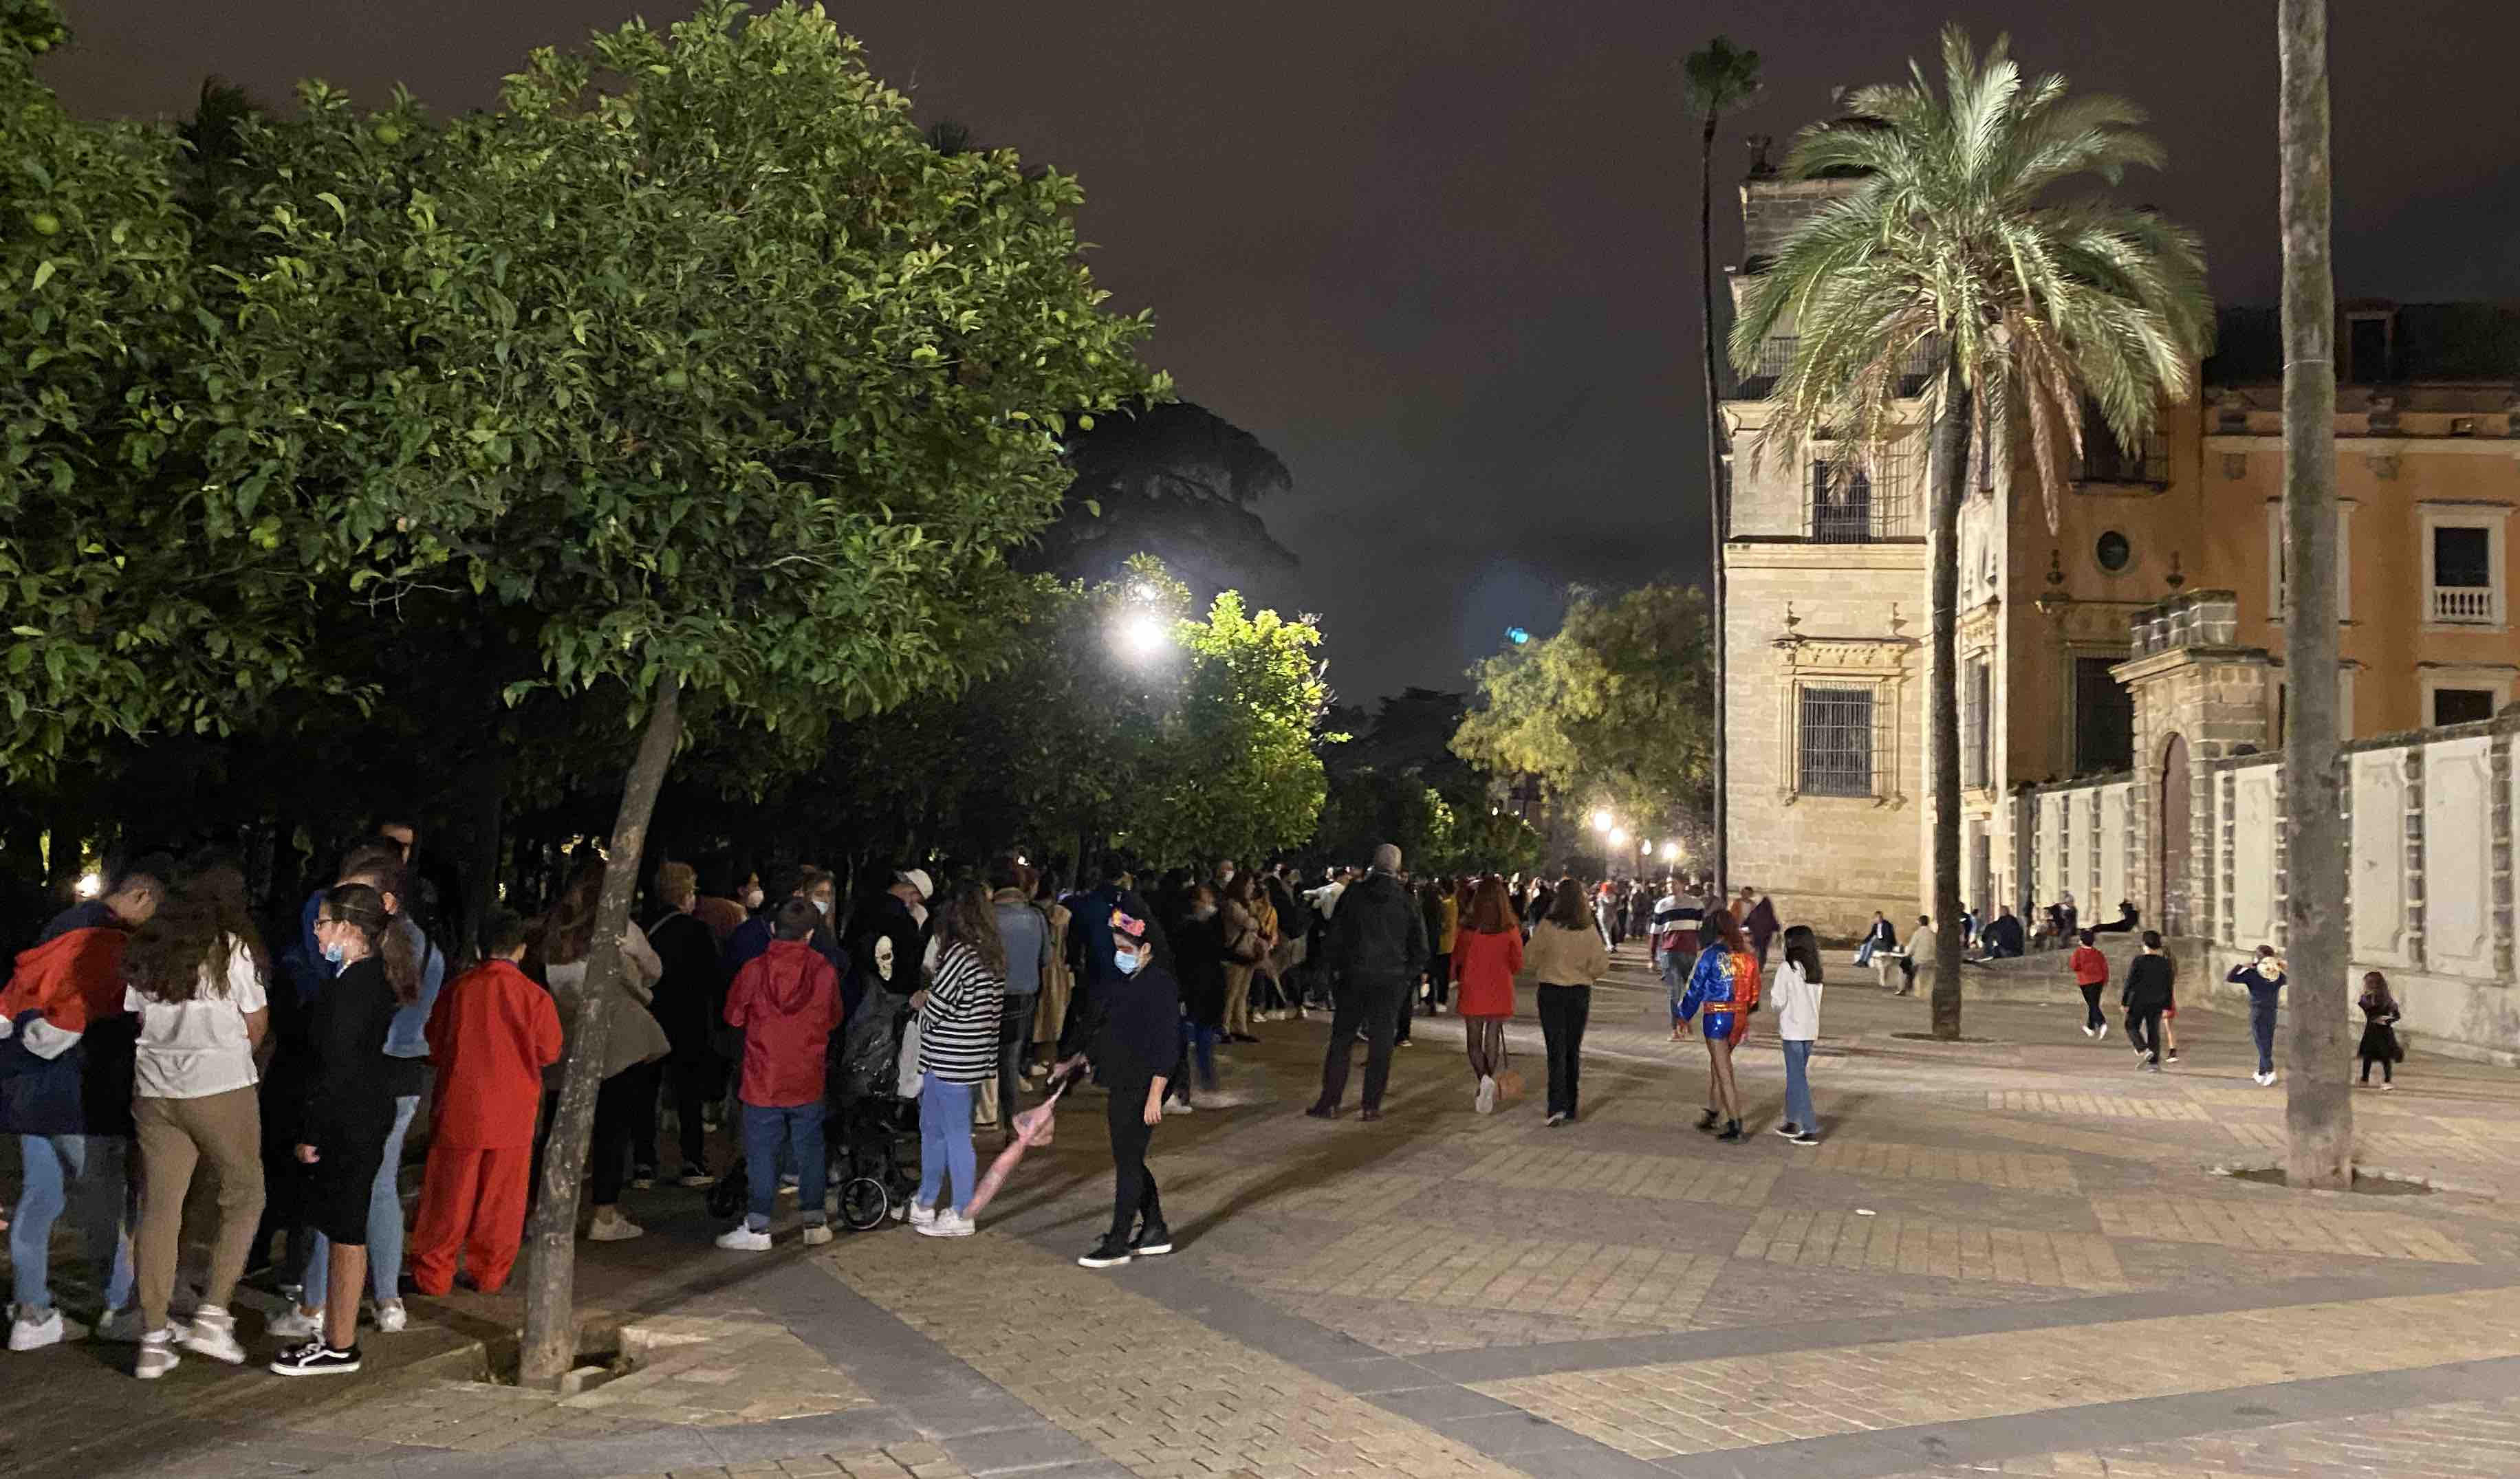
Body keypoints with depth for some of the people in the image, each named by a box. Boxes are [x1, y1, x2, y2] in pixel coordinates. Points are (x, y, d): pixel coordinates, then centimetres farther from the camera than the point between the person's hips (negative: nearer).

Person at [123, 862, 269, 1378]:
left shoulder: (146, 950, 8)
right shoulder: (234, 950, -6)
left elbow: (136, 1015, 8)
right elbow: (256, 1029, -1)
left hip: (155, 1090, 5)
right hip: (222, 1090, -5)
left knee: (159, 1209, 7)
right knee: (243, 1196, 10)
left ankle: (154, 1340, 9)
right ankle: (212, 1315, 2)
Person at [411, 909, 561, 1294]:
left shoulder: (458, 989, -5)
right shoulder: (534, 996, -7)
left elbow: (433, 1049, 4)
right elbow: (549, 1053, 1)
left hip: (460, 1109, 0)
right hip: (513, 1115, 0)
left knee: (446, 1198, 8)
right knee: (500, 1198, 10)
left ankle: (433, 1274, 13)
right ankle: (491, 1273, 15)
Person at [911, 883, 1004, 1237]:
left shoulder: (958, 954, -19)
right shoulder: (992, 953, 7)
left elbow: (934, 1012, -16)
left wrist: (919, 1002, 6)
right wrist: (931, 1000, 11)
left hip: (950, 1059, -9)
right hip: (972, 1055, 9)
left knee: (957, 1135, 2)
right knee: (931, 1128, 20)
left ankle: (962, 1216, 11)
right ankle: (924, 1206, 31)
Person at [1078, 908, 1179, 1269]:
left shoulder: (1160, 984, -17)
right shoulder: (1126, 979, 11)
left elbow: (1167, 1043, -19)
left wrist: (1155, 1095, -21)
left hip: (1142, 1089, -9)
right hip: (1123, 1086, 9)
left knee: (1128, 1162, -3)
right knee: (1131, 1161, 15)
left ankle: (1118, 1244, 4)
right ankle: (1155, 1232, 26)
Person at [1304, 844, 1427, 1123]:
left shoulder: (1353, 893, -2)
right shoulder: (1405, 900, -3)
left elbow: (1335, 934, 0)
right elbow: (1420, 946, -1)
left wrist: (1336, 969, 10)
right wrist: (1406, 974, 8)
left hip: (1354, 977, 1)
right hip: (1391, 980, 0)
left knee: (1341, 1040, 7)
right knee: (1381, 1042, 6)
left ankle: (1329, 1103, 6)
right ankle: (1371, 1106, 5)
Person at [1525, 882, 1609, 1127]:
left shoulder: (1547, 926, -12)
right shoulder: (1589, 930, -6)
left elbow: (1529, 959, -5)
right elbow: (1602, 963, -5)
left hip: (1551, 991, -2)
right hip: (1580, 993, 2)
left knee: (1556, 1051, -2)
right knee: (1573, 1050, 15)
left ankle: (1557, 1107, -15)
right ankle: (1571, 1107, 21)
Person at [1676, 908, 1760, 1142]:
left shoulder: (1711, 954, -12)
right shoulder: (1745, 954, 4)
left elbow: (1695, 987, -8)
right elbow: (1753, 989, 10)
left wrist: (1683, 1018, 2)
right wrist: (1747, 1022, 21)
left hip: (1717, 1016, -6)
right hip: (1740, 1016, 6)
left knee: (1724, 1072, 0)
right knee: (1715, 1064, 22)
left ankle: (1735, 1125, -1)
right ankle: (1712, 1114, 29)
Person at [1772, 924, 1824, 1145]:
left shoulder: (1787, 968, -13)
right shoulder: (1815, 969, 7)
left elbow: (1779, 1001, -11)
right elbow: (1817, 1001, 8)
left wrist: (1778, 1028, 5)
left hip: (1792, 1030, -7)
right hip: (1811, 1029, 7)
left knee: (1797, 1078, -1)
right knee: (1796, 1075, 18)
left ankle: (1811, 1130, -3)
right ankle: (1792, 1123, 26)